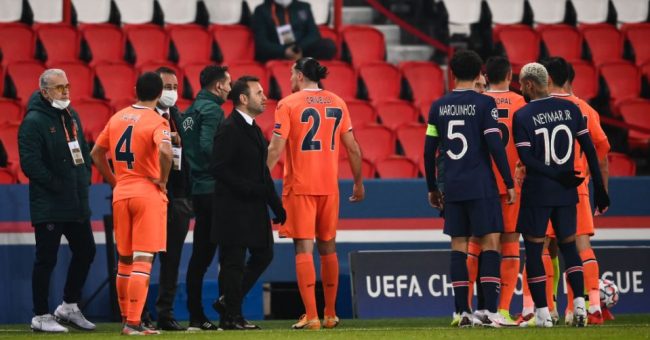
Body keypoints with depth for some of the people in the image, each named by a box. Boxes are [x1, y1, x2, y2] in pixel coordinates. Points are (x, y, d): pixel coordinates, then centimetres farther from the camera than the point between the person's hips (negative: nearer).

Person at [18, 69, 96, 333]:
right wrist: (57, 186, -17)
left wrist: (85, 179, 7)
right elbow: (30, 163, -19)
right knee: (46, 260, -3)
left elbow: (83, 150, 22)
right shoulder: (34, 121, -12)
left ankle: (69, 307, 28)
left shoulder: (71, 116, 13)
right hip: (48, 205, -8)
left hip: (77, 202, 8)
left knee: (85, 252, 14)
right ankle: (41, 317, 5)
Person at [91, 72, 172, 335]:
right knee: (142, 259, -6)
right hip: (148, 194, -6)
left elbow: (96, 153, 15)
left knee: (124, 259, 15)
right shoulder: (157, 121, -9)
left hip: (121, 194, 6)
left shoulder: (118, 118, 9)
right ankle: (133, 323, -12)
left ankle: (127, 318, 22)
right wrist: (162, 180, -11)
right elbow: (165, 151, -27)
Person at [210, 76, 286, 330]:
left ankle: (229, 302, 20)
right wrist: (250, 188, -23)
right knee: (234, 262, -4)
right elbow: (219, 169, -20)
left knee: (263, 254, 12)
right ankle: (231, 317, 4)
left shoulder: (253, 129, 17)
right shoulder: (229, 129, -13)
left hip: (254, 209, 9)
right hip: (234, 208, -9)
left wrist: (276, 205, 16)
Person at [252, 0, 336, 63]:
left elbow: (314, 35, 6)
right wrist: (284, 52, -20)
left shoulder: (303, 7, 18)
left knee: (328, 45, -24)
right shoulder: (262, 10, 9)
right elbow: (261, 43, -3)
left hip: (303, 52, 2)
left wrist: (300, 49, -15)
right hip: (276, 55, -2)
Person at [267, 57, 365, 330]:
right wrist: (358, 183, 18)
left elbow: (276, 148, -12)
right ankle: (330, 314, 20)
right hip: (329, 185, 4)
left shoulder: (288, 104, -5)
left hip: (299, 185, -4)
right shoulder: (337, 103, 7)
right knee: (328, 248, 15)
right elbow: (353, 148, 8)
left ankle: (311, 316, -12)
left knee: (304, 248, -5)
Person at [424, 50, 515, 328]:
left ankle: (463, 312, 5)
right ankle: (490, 311, -10)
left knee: (458, 245, 7)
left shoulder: (438, 106, 8)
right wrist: (509, 183, -3)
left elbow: (429, 151, 9)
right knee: (490, 243, -2)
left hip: (451, 187, 4)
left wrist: (432, 188, 20)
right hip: (481, 185, -4)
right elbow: (495, 146, -10)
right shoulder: (484, 103, -5)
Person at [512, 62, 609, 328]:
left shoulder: (522, 116, -9)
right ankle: (579, 304, 1)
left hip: (537, 191, -4)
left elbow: (526, 158, -15)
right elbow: (590, 150, 3)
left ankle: (542, 313, 1)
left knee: (533, 249, 4)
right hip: (566, 193, 4)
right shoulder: (570, 109, 2)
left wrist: (557, 175, -12)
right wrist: (599, 187, 8)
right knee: (568, 246, 15)